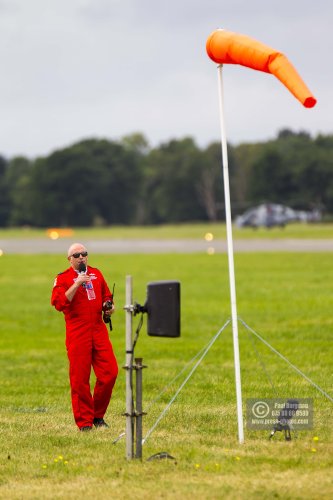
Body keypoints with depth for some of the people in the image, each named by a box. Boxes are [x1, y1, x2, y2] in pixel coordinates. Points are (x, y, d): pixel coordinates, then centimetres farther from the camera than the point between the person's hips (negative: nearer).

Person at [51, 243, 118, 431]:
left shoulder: (96, 274, 16)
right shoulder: (63, 278, -1)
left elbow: (106, 296, 29)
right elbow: (59, 304, -15)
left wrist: (109, 306, 7)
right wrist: (77, 284, -20)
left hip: (99, 329, 5)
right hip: (77, 334, -5)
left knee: (110, 372, -2)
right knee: (80, 378, -4)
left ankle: (98, 415, 14)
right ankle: (84, 421, 5)